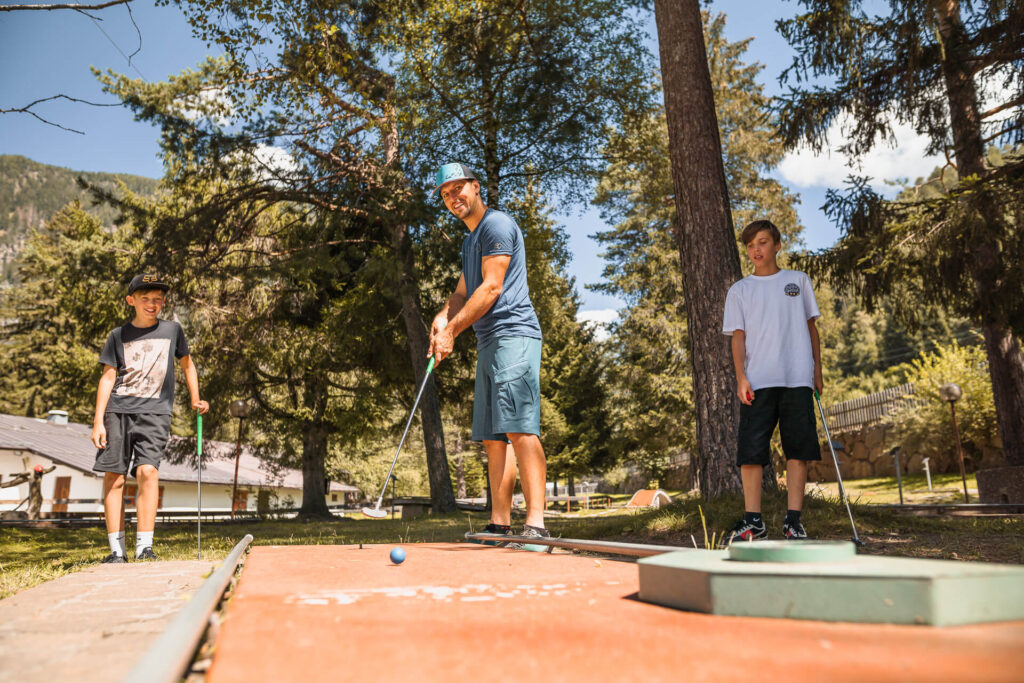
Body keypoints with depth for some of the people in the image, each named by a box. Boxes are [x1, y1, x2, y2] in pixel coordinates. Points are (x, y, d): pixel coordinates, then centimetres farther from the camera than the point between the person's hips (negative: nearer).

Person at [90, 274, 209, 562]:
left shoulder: (172, 330, 12)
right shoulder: (118, 335, 11)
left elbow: (187, 364, 24)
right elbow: (108, 377, 8)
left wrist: (195, 399, 14)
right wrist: (98, 421, 2)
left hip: (154, 411, -1)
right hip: (117, 409, 1)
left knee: (148, 471, -17)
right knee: (113, 476, -2)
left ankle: (144, 547, -14)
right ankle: (116, 550, 5)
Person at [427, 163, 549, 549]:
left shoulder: (497, 225, -4)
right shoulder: (470, 239, 27)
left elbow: (491, 289, -12)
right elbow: (464, 290, 22)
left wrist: (452, 330, -9)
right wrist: (444, 316, 0)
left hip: (513, 336, -10)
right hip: (488, 344, 10)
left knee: (519, 429, -19)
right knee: (493, 439, 6)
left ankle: (536, 524, -21)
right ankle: (500, 524, 10)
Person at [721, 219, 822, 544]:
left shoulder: (798, 280, 14)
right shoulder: (739, 290, 12)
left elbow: (811, 326, 17)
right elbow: (738, 336, 6)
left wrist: (817, 369, 10)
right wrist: (740, 377, -5)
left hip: (798, 379, 0)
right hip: (757, 381, 0)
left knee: (798, 447, -1)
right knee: (750, 450, -4)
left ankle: (793, 520, 5)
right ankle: (753, 520, 2)